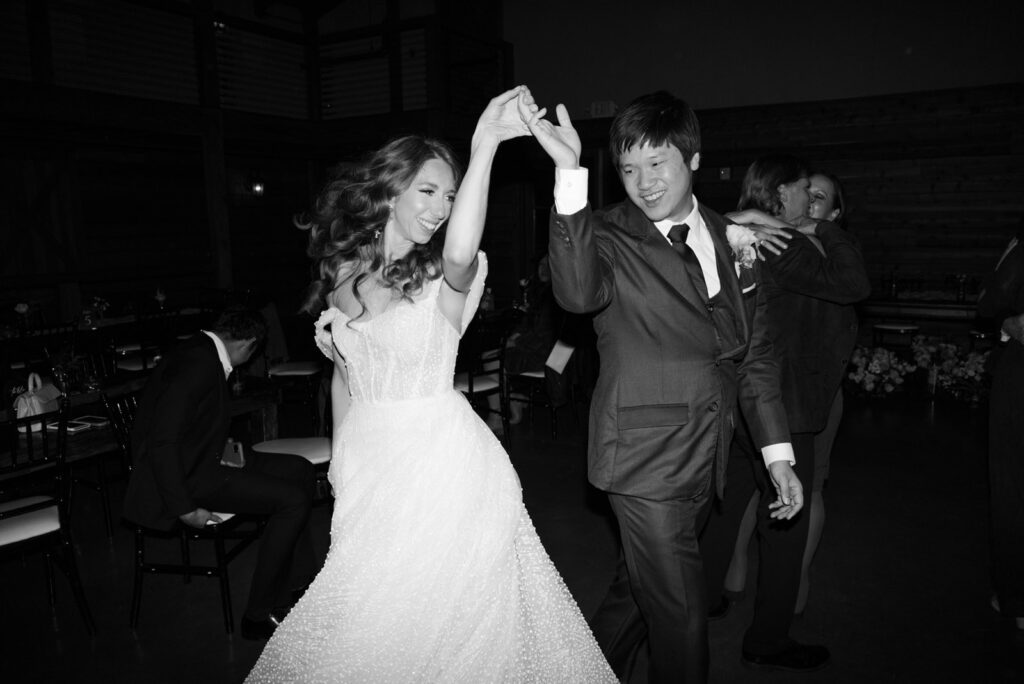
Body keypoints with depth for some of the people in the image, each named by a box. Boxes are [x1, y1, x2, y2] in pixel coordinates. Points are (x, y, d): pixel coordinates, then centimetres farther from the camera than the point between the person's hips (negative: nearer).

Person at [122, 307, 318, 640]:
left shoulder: (202, 352, 8)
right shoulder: (198, 362, -23)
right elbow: (162, 443, -27)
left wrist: (224, 446, 15)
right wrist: (185, 509, -24)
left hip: (201, 461, 10)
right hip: (184, 475, -10)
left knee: (300, 471, 7)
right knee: (294, 500, -17)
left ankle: (298, 583, 13)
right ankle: (260, 614, -4)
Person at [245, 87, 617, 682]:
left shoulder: (441, 276, -11)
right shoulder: (344, 270, 3)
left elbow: (462, 251, -38)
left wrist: (486, 146, -42)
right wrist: (339, 457, 17)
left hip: (440, 460, -4)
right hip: (367, 459, 5)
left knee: (435, 609, 8)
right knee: (369, 606, 17)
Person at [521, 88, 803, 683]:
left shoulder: (730, 239, 8)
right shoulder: (610, 237, -10)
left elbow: (754, 352, 12)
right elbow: (579, 292, -34)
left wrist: (778, 454, 11)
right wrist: (570, 175, -39)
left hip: (705, 460, 6)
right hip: (644, 459, -6)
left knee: (640, 587, 21)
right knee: (682, 620, 1)